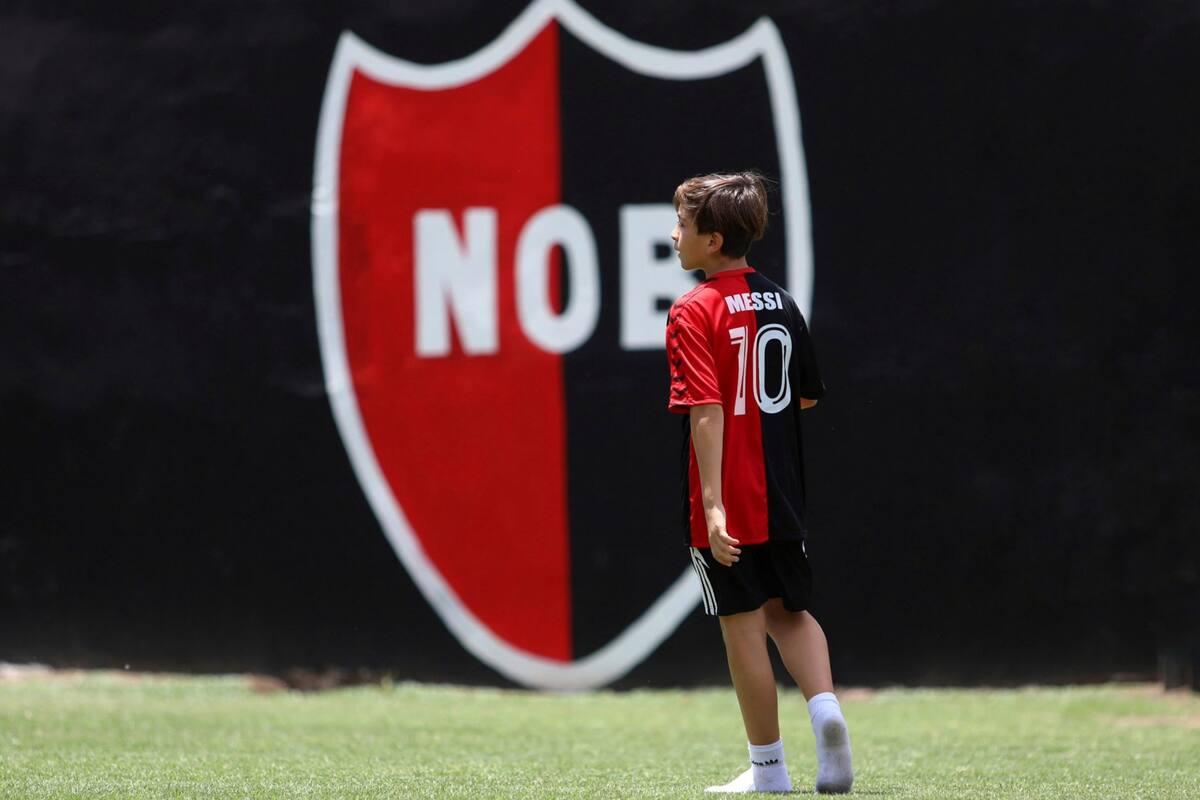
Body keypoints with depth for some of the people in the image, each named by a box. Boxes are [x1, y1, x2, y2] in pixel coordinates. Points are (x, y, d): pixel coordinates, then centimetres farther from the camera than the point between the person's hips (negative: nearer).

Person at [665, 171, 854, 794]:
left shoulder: (694, 312, -13)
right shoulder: (782, 304, 7)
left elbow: (707, 411, -21)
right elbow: (808, 396, 15)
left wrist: (712, 503, -25)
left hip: (727, 503, -6)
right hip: (783, 496, 6)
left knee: (743, 625, 2)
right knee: (788, 610, 19)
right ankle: (823, 704, -6)